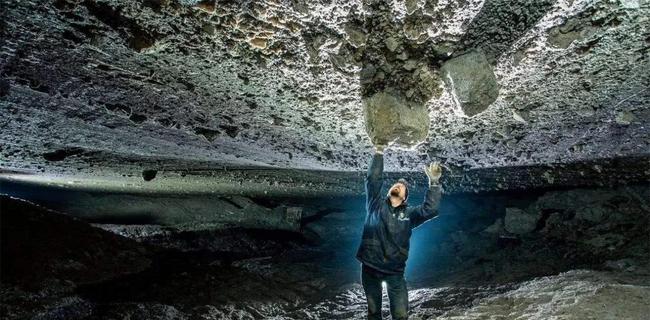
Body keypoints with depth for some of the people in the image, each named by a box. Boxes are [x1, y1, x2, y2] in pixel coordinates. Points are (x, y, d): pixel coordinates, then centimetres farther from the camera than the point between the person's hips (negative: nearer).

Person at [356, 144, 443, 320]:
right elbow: (373, 180, -6)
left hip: (394, 271, 0)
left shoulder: (409, 213, 6)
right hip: (370, 267, 0)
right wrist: (379, 152, -10)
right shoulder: (376, 204, 4)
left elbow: (430, 210, -10)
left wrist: (434, 183, -17)